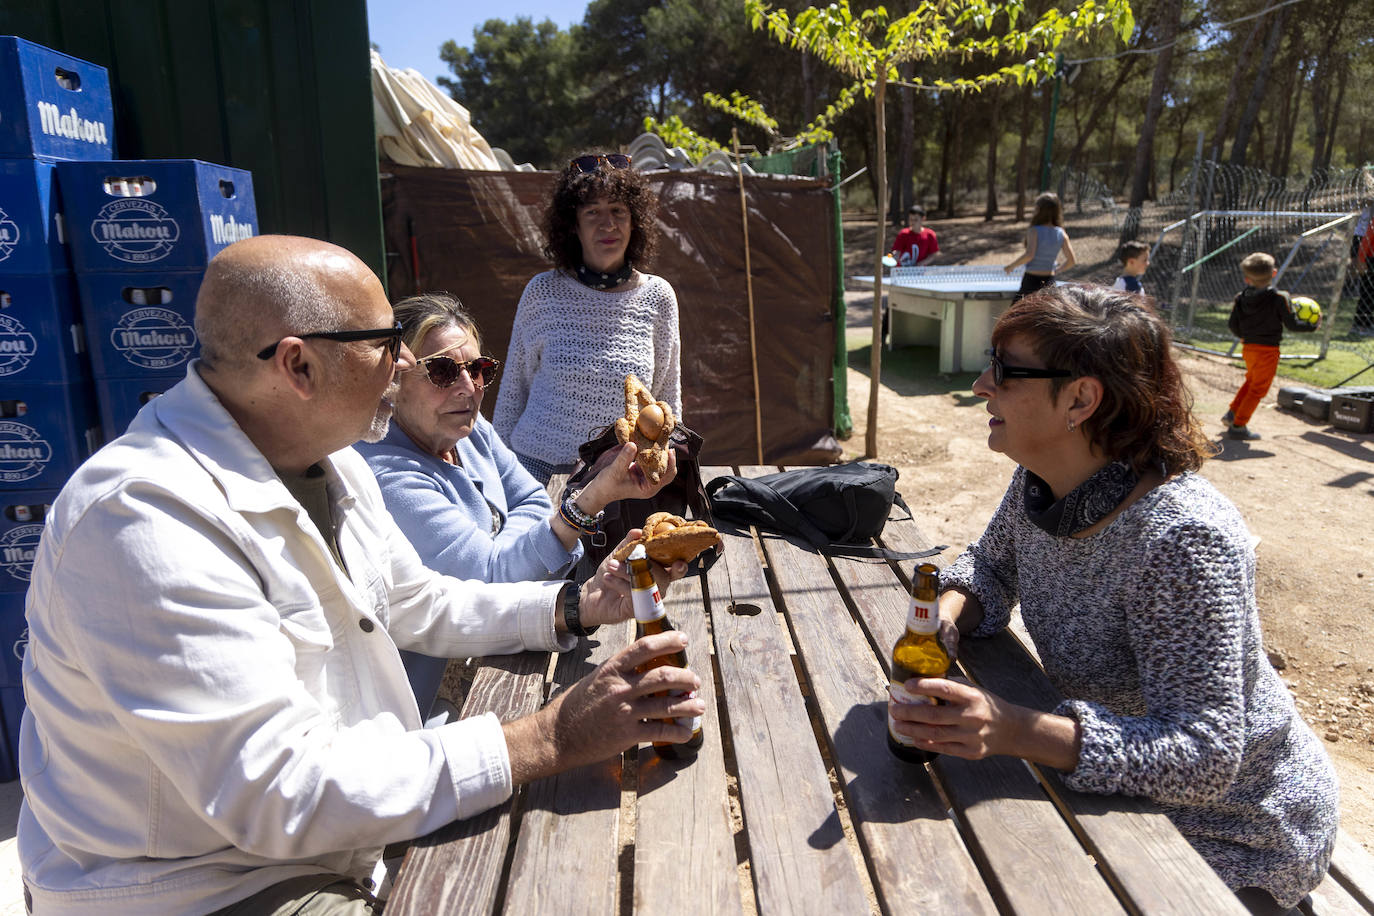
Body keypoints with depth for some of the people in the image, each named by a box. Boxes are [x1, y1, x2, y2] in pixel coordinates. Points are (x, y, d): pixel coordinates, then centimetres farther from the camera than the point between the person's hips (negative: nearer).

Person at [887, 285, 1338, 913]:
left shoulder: (1179, 536, -33)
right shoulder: (1039, 485, -10)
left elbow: (1203, 756, -34)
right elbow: (990, 563, 9)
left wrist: (1015, 732, -46)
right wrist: (948, 616, -14)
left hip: (1233, 830, -6)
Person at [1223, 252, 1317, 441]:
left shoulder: (1241, 298, -3)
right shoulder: (1280, 298, -14)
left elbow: (1233, 325, 1)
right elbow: (1291, 324, -11)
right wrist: (1312, 326, 7)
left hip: (1248, 347, 5)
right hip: (1268, 350, -5)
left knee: (1251, 380, 28)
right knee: (1258, 388, 3)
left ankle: (1232, 413, 30)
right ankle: (1238, 426, 2)